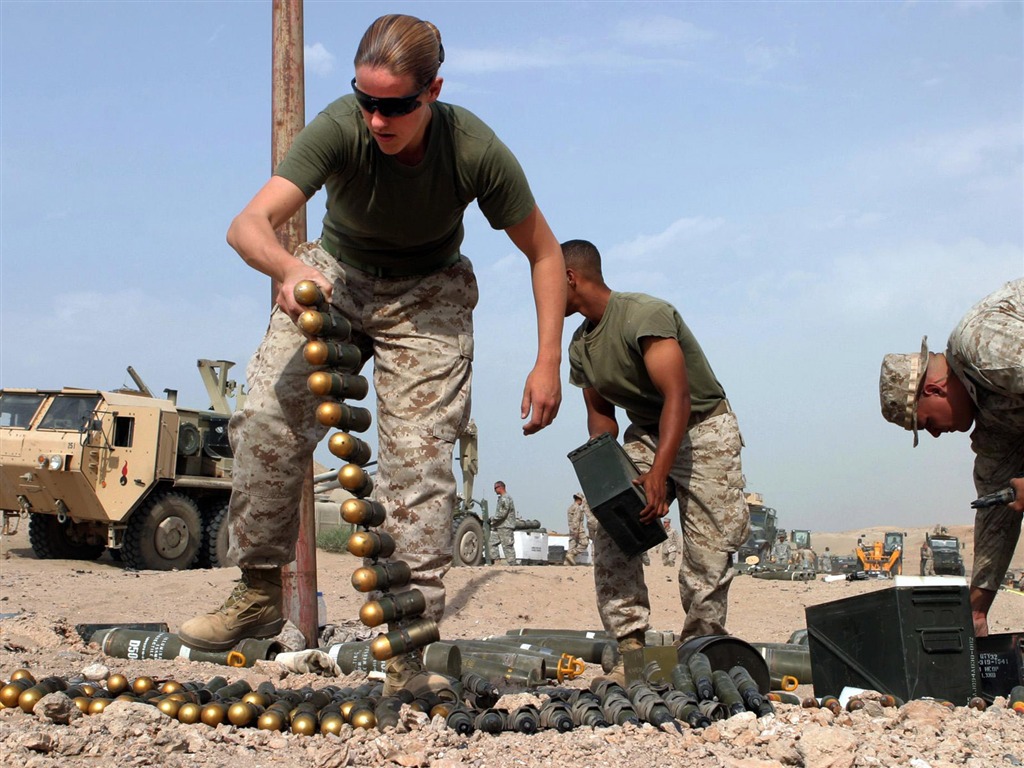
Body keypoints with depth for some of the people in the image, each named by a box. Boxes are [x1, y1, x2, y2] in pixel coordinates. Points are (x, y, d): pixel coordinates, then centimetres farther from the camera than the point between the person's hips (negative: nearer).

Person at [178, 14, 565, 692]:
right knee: (266, 419, -15)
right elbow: (248, 224, -36)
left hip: (426, 295, -1)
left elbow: (545, 252, -13)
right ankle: (260, 595, 0)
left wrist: (548, 363, -19)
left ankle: (409, 643, -8)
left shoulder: (475, 151, -27)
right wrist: (289, 268, -60)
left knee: (419, 457, -14)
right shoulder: (340, 128, -28)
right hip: (334, 276, 1)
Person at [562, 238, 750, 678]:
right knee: (607, 524, -14)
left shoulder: (643, 316, -23)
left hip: (704, 430, -6)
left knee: (709, 551, -13)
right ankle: (629, 643, -14)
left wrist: (658, 473, -40)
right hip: (645, 435, 7)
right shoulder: (581, 346, 3)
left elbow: (677, 397, -30)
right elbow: (600, 412, 10)